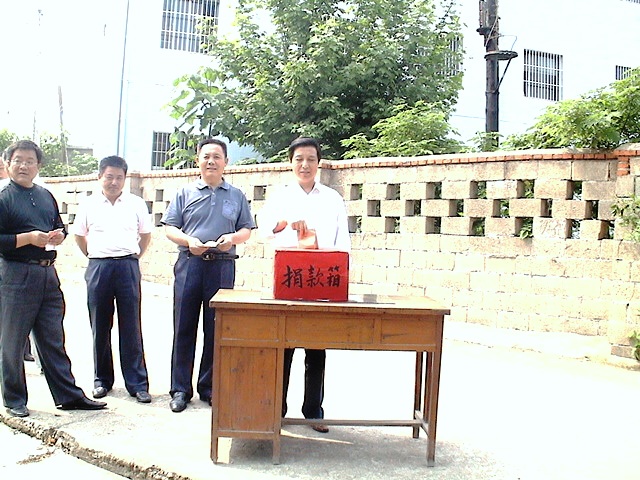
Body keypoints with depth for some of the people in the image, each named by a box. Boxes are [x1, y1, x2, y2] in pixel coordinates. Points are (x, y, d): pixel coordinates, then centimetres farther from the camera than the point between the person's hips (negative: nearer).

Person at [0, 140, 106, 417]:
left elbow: (60, 227, 25)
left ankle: (68, 395, 17)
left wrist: (59, 235, 3)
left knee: (53, 341, 11)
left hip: (48, 274, 6)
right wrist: (28, 238, -17)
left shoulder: (46, 196, 15)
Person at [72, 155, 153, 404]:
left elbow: (145, 234, 16)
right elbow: (79, 235, 18)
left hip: (128, 267, -1)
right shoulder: (89, 204, 7)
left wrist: (134, 257, 10)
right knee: (100, 327, 7)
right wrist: (94, 257, 12)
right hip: (98, 268, 1)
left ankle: (137, 383, 3)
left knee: (131, 327, -1)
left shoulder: (136, 204, 6)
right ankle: (102, 379, 20)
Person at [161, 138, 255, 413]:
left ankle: (209, 387, 16)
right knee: (184, 327, 1)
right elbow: (169, 228, 7)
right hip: (189, 264, 0)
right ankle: (180, 389, 10)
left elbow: (247, 229, 11)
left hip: (222, 266, 1)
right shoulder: (185, 193, 10)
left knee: (216, 329, 4)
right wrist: (187, 240, -13)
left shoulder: (236, 196, 13)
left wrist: (233, 238, -11)